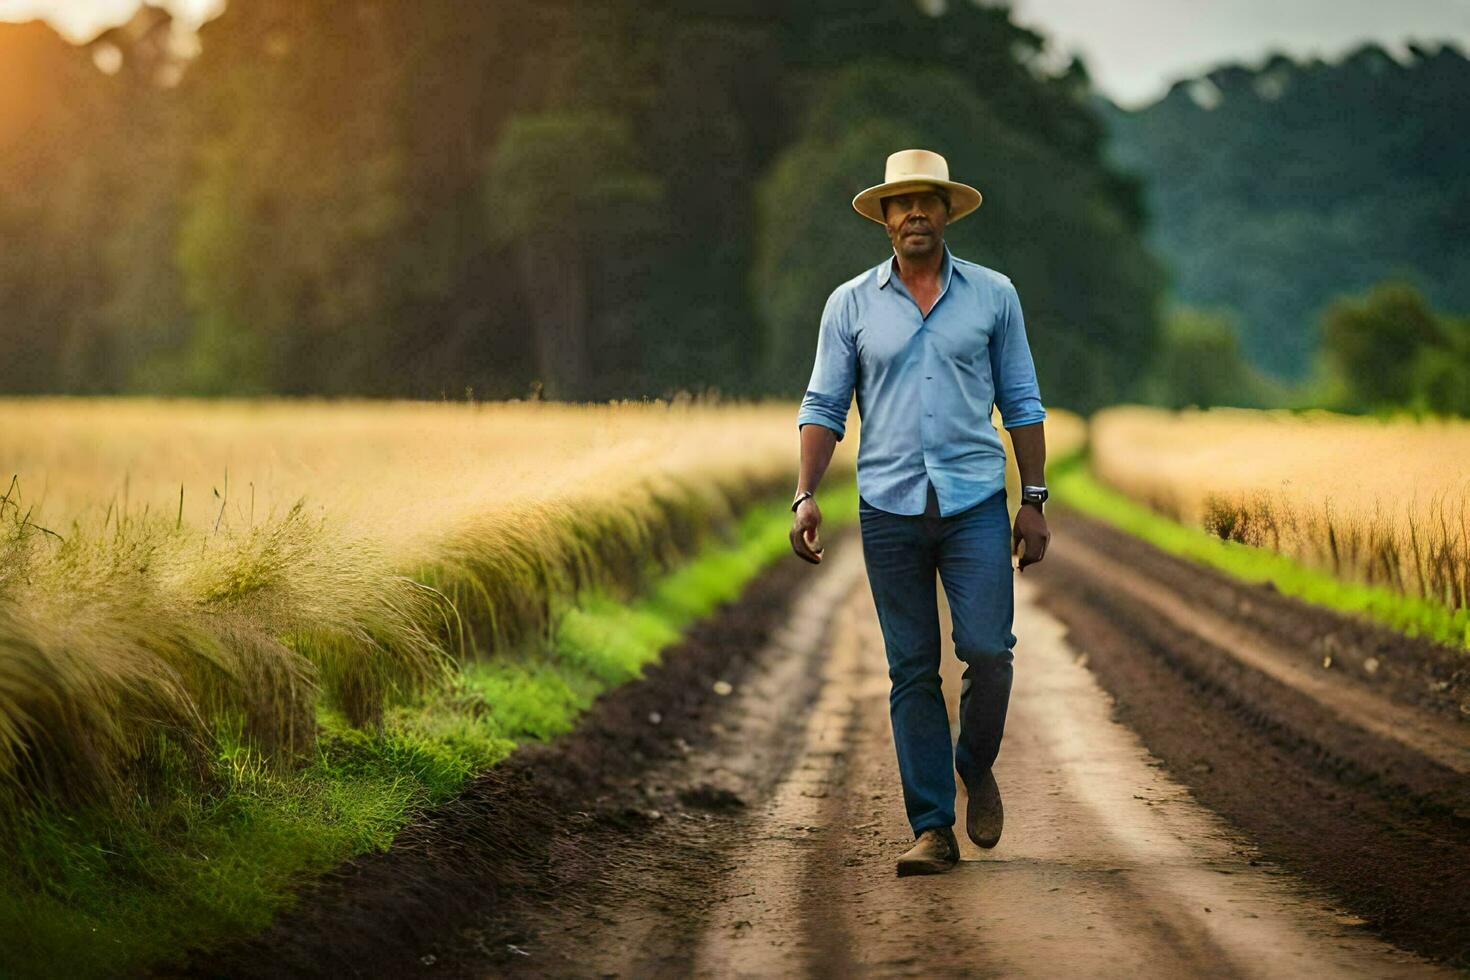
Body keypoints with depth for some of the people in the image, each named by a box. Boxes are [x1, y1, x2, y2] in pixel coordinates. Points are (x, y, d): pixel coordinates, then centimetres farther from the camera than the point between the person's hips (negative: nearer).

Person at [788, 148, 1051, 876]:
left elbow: (1021, 402, 9)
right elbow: (823, 406, 6)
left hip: (976, 502, 0)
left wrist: (1034, 501, 4)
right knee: (912, 670, 1)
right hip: (890, 508, 0)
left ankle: (976, 768, 18)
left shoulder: (993, 295, 6)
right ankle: (932, 829, 5)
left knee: (988, 651, -11)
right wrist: (806, 496, -6)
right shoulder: (851, 304, 6)